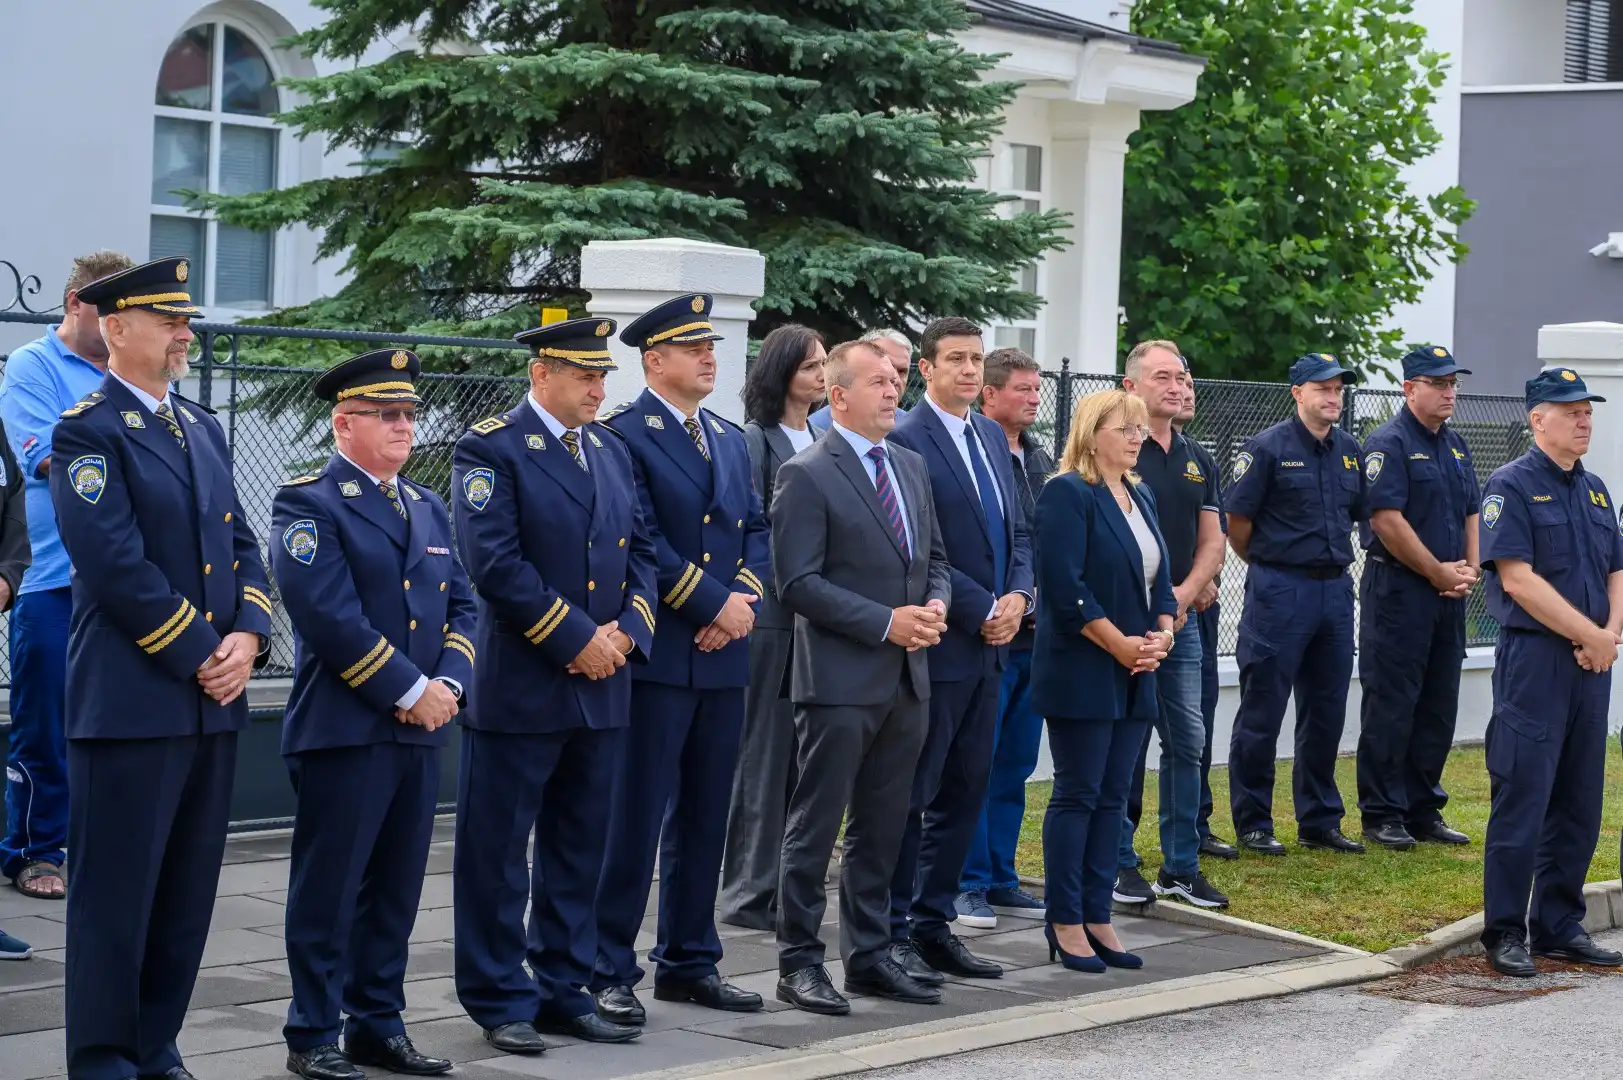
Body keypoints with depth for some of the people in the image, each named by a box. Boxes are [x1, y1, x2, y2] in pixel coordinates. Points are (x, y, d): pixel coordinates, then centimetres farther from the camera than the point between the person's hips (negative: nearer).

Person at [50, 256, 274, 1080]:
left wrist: (245, 637, -2)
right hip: (130, 700, -7)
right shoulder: (88, 431, -9)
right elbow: (117, 565, -16)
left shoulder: (201, 426, 16)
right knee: (115, 894, -1)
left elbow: (239, 543, 15)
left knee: (187, 894, 11)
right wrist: (198, 654, -13)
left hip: (213, 702, 8)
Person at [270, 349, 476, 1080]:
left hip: (421, 730, 7)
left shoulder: (428, 508, 17)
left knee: (396, 891, 11)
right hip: (343, 729, -7)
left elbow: (461, 604, 14)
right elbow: (330, 615, -17)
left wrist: (449, 682, -4)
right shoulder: (308, 504, -7)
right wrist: (407, 690, -16)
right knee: (328, 890, -1)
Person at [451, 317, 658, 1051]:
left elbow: (640, 550, 12)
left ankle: (565, 991, 21)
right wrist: (576, 638, -17)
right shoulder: (491, 449, -9)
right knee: (497, 851, 2)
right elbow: (494, 562, -18)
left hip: (602, 685, 7)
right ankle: (500, 1001, 10)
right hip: (518, 686, -7)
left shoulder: (611, 450, 14)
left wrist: (626, 630, -6)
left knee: (579, 850, 12)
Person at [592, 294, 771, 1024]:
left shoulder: (731, 439, 17)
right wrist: (715, 603, -14)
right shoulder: (623, 435, -8)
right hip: (656, 656, -7)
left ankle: (689, 962, 21)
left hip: (723, 656, 7)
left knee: (704, 818, 12)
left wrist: (745, 598, -5)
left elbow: (755, 529, 14)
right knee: (636, 818, -4)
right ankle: (608, 971, 2)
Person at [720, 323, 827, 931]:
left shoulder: (822, 442, 16)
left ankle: (785, 889, 14)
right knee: (764, 749, -3)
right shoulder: (755, 440, -6)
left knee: (800, 752, 8)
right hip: (771, 612, -7)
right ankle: (751, 893, 2)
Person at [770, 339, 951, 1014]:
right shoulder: (807, 476, -9)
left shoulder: (911, 467, 14)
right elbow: (798, 583, -14)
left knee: (881, 830, 13)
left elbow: (934, 558, 21)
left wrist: (935, 604, -1)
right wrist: (886, 623, -17)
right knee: (815, 829, 0)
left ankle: (869, 956, 22)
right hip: (841, 680, -7)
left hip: (907, 679, 7)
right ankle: (799, 964, 7)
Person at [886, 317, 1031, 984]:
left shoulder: (991, 436, 14)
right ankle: (894, 932, 6)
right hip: (937, 645, -8)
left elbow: (1015, 530, 16)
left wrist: (1018, 597, -1)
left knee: (965, 792, 11)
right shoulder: (907, 440, -12)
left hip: (988, 648, 8)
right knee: (911, 795, -1)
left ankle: (934, 924, 19)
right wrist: (982, 611, -15)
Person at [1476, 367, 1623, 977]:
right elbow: (1519, 579, -15)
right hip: (1534, 659, -7)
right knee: (1522, 800, -5)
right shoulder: (1512, 486, -7)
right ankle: (1505, 933, 1)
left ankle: (1560, 926, 18)